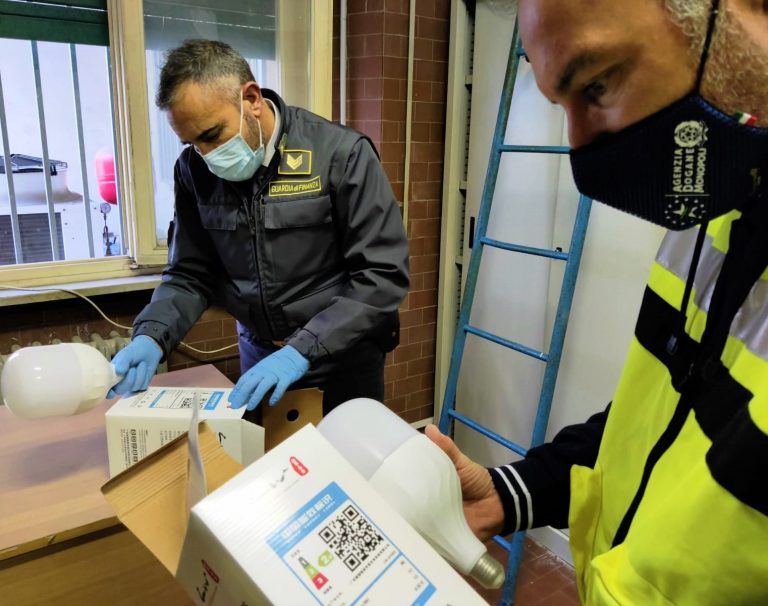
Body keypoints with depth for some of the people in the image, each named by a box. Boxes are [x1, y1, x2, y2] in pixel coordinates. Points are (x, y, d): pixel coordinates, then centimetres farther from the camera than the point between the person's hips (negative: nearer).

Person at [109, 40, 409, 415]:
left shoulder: (340, 154, -18)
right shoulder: (194, 170, -4)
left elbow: (383, 275, -20)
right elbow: (190, 274, 2)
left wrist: (303, 351, -27)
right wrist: (151, 337, -17)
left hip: (343, 358, -3)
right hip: (259, 356, 4)